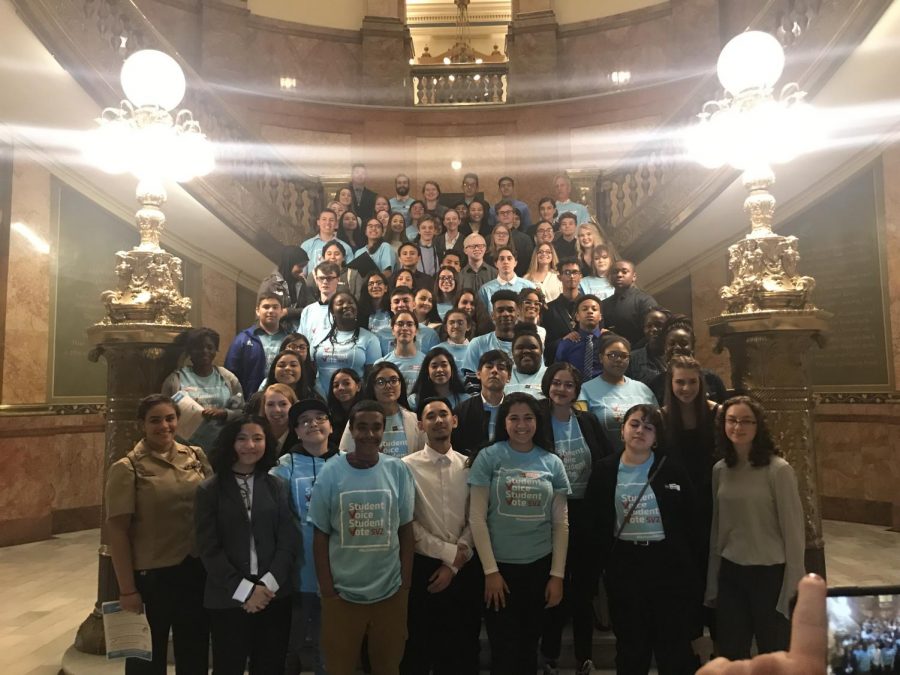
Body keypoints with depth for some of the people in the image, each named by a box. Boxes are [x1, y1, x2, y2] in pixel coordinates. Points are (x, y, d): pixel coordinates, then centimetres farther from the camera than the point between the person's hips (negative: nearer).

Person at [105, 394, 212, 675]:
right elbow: (117, 531, -11)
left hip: (197, 571, 4)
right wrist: (127, 589, -11)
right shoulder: (127, 468, -10)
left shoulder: (196, 456, 1)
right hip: (151, 575, -3)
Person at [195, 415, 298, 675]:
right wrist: (244, 590, -12)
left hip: (275, 596, 2)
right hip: (228, 599, -2)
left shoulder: (278, 486, 5)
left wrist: (267, 584, -11)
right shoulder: (210, 490, -1)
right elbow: (209, 549, -6)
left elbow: (289, 541, 0)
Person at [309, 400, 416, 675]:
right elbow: (321, 534, -3)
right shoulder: (331, 472, -7)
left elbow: (406, 530, 0)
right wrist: (326, 588, -5)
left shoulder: (398, 470, -5)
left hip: (390, 591, 1)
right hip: (341, 592, 0)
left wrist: (406, 584, -2)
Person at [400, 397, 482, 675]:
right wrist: (450, 552, -10)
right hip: (423, 566, -2)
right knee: (419, 645, 13)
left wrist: (455, 564, -7)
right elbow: (408, 524, -10)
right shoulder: (408, 466, -7)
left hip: (465, 568, 2)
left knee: (463, 645, 14)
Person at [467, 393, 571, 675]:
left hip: (540, 565, 3)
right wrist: (490, 570, -10)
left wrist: (557, 574, 1)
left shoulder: (552, 463, 1)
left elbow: (560, 523, 4)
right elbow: (477, 518, -8)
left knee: (529, 644, 17)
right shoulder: (488, 457, -7)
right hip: (500, 565, -2)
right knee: (504, 648, 7)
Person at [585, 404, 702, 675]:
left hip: (667, 561, -1)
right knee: (631, 643, 15)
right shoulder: (604, 470, -1)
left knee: (674, 643, 9)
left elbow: (689, 520, -1)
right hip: (624, 564, 1)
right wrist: (606, 561, -4)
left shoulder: (671, 468, -3)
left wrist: (689, 566, -3)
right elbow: (594, 522, 1)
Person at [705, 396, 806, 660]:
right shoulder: (719, 470, 2)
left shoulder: (778, 470, -12)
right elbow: (716, 528, 8)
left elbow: (793, 530, -10)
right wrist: (712, 583, 9)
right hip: (729, 573, 4)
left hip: (769, 572, -4)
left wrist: (793, 588, -9)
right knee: (729, 654, 15)